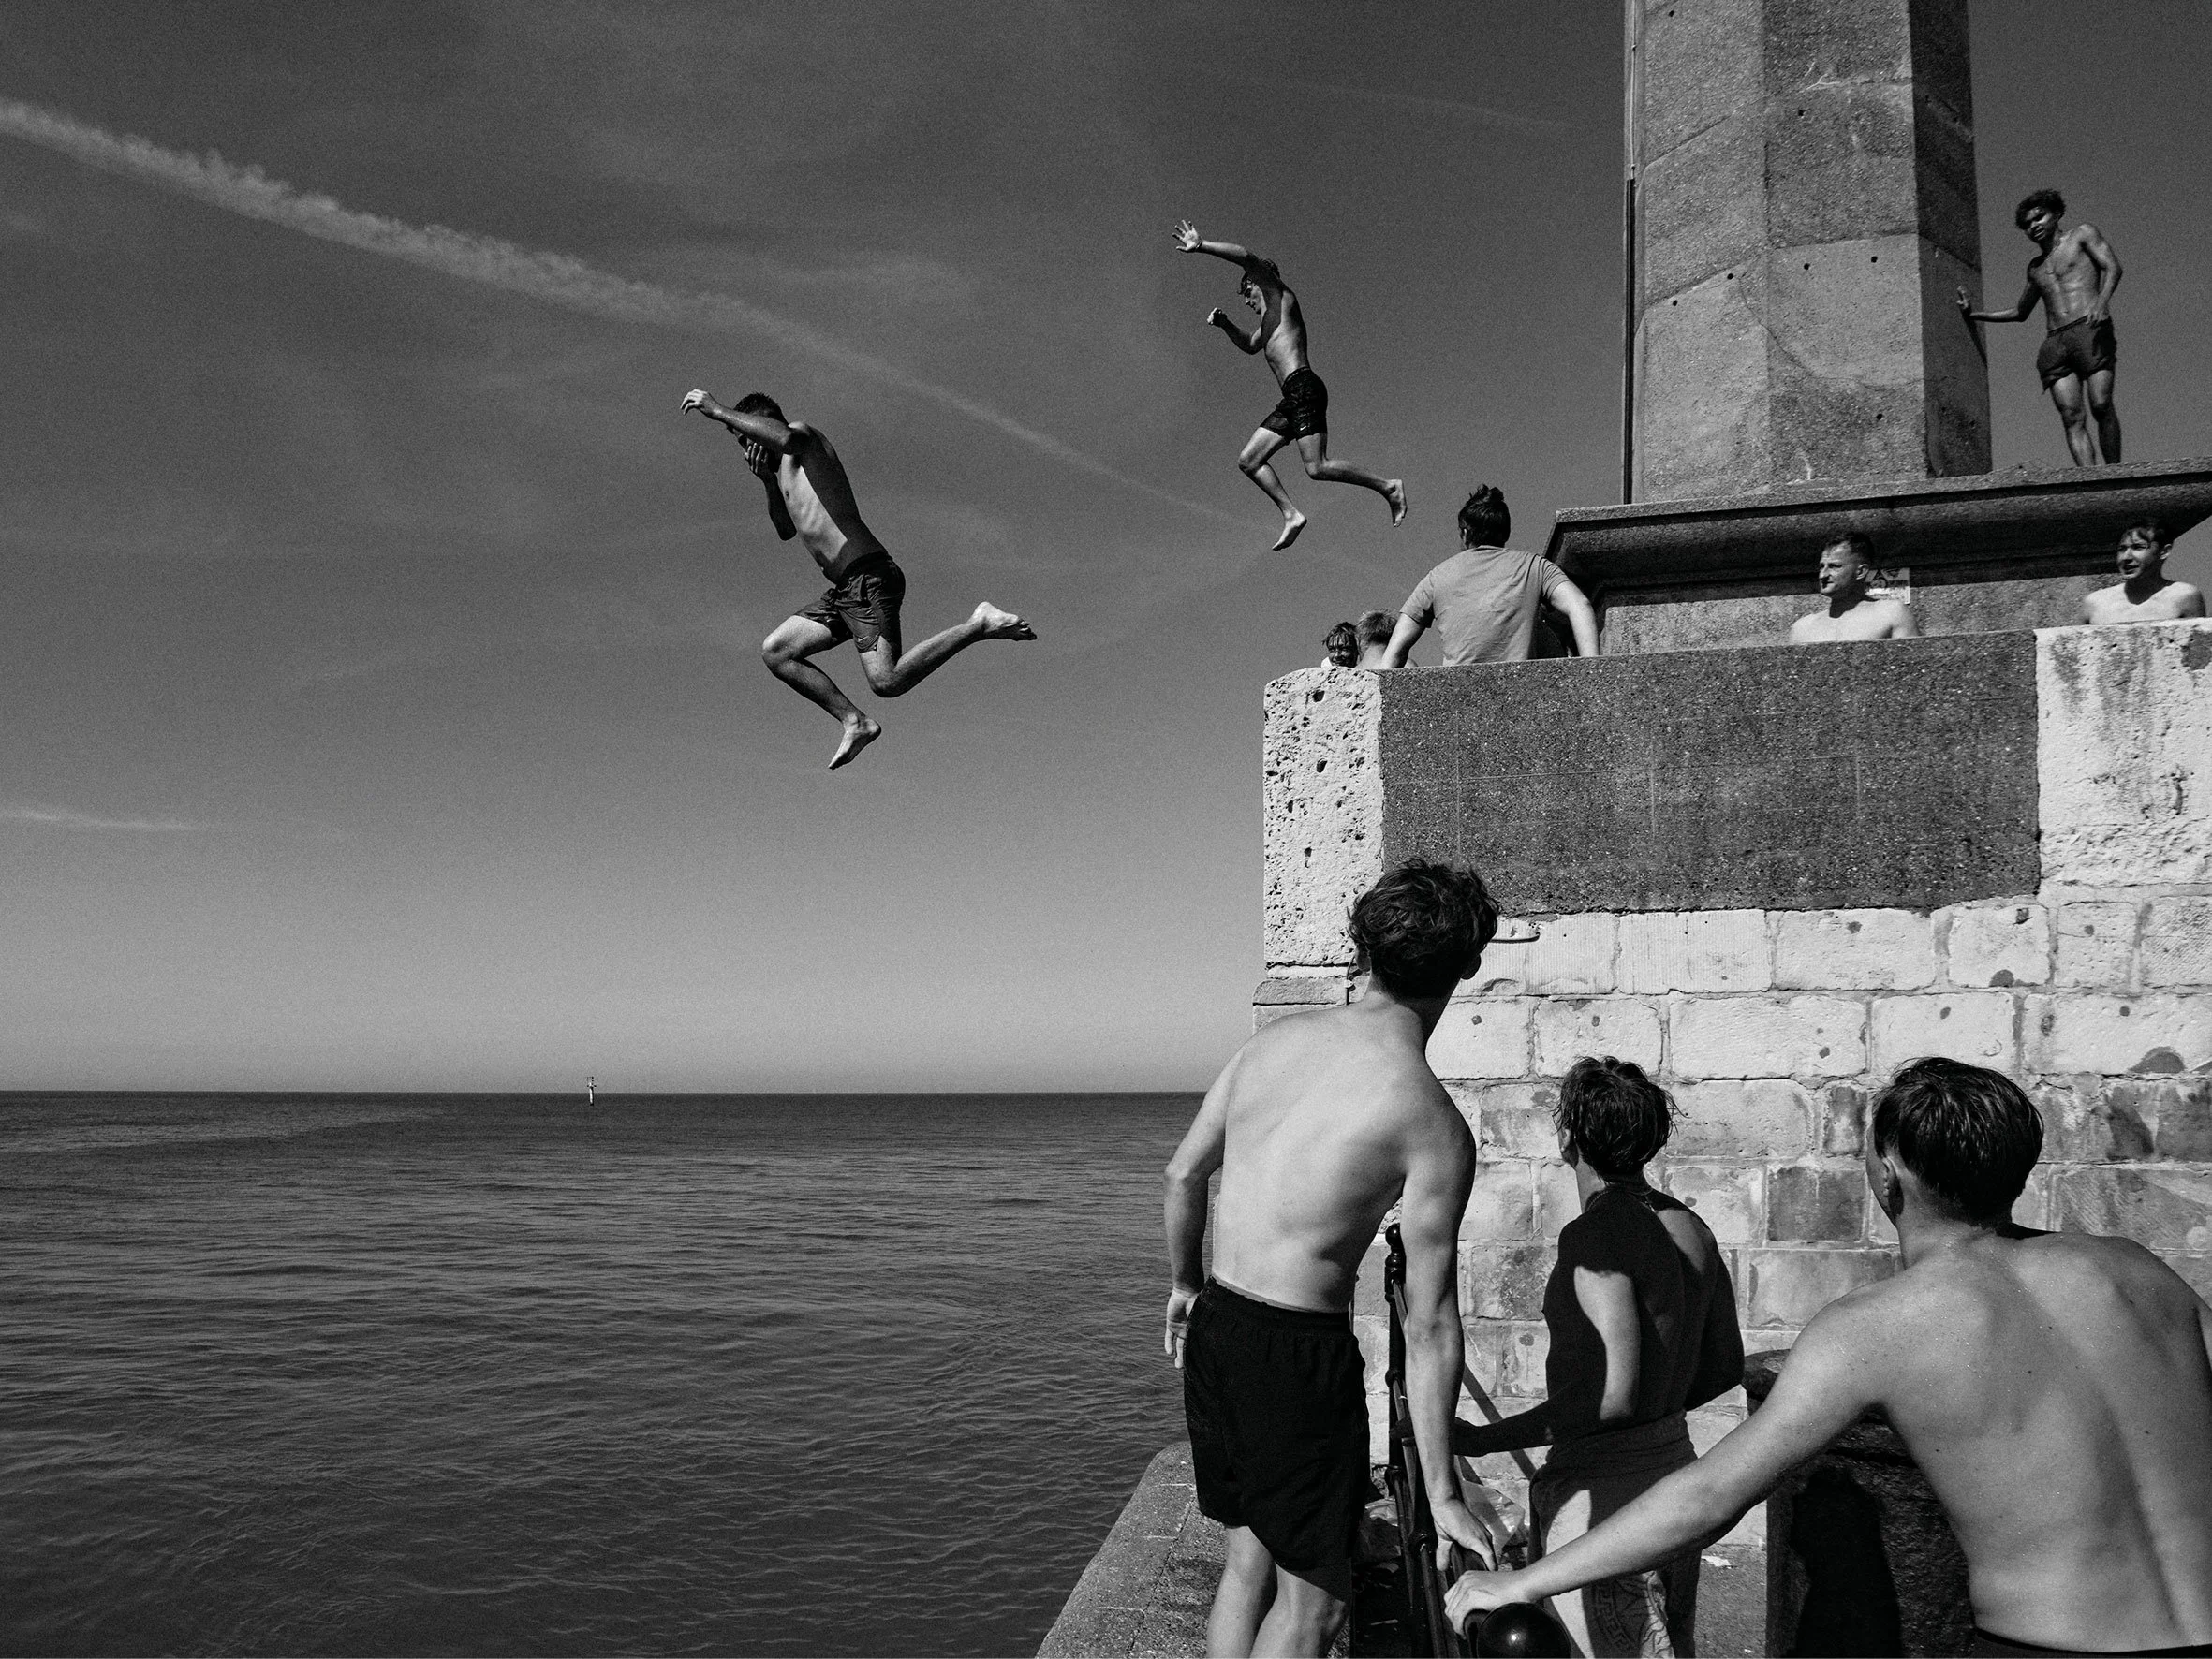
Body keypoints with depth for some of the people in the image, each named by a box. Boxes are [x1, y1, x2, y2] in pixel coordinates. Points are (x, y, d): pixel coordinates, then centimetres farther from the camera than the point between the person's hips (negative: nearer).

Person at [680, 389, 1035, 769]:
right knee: (776, 653, 10)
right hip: (847, 590, 10)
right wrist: (769, 481, 23)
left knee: (887, 681, -24)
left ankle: (980, 625, -11)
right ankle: (855, 723, 3)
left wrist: (719, 412, -18)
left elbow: (787, 437, -27)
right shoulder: (790, 467, 27)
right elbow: (786, 530, 39)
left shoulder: (806, 435, 0)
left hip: (868, 577, -10)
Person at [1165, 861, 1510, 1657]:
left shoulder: (1276, 1037, 1)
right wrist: (1443, 1492, -6)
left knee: (1249, 1559, 22)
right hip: (1299, 1353, -6)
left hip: (1215, 1326, 7)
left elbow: (1182, 1175, 11)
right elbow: (1428, 1324, -14)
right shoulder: (1434, 1126, -17)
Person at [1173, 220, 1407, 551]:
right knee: (1248, 461, 6)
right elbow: (1250, 345, 49)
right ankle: (1291, 514, 2)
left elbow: (1247, 257, -9)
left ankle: (1387, 485, -6)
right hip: (1292, 399, 10)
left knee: (1317, 468, -17)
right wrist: (1224, 323, 32)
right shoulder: (1269, 319, 30)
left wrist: (1200, 246, -6)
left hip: (1304, 388, -10)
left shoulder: (1280, 295, 5)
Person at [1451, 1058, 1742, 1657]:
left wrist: (1482, 1440, -20)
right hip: (1677, 1471, 9)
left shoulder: (1594, 1234, -21)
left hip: (1600, 1492, -9)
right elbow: (1726, 1367, 13)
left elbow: (1614, 1397, -25)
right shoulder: (1689, 1225, 5)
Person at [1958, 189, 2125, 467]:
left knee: (2101, 406, -18)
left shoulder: (2082, 234, 16)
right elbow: (2019, 313, 41)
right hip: (2054, 342, 4)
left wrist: (2102, 300, -18)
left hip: (2090, 330, -4)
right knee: (2072, 417, -13)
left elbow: (2113, 267, 1)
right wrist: (1974, 315, 33)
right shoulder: (2035, 267, 30)